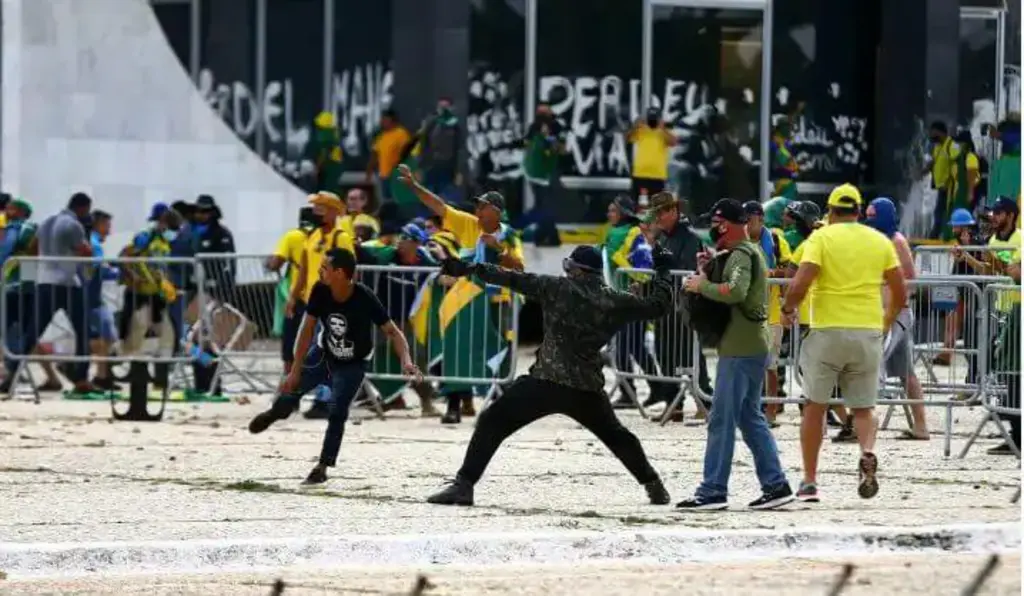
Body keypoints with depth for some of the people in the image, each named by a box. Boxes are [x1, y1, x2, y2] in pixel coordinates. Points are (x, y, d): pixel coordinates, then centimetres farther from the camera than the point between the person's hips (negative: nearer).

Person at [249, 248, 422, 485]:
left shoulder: (364, 299, -31)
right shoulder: (320, 291, -22)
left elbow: (392, 331, -25)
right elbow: (307, 329, -15)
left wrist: (406, 361, -42)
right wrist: (296, 370, -15)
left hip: (352, 365, -3)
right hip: (323, 354, 3)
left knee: (337, 413, -16)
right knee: (290, 387, 4)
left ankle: (323, 467, 1)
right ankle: (277, 411, 43)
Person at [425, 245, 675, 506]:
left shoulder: (558, 288, -1)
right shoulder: (616, 302, 7)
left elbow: (515, 279, -1)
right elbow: (657, 306, 16)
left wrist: (470, 268, 2)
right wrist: (662, 272, 33)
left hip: (545, 382, -4)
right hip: (588, 389, 4)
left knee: (492, 424, 0)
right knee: (616, 435, 28)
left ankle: (463, 485, -11)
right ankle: (654, 487, 28)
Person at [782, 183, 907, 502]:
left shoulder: (821, 237, -3)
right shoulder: (880, 241, 8)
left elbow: (800, 284, -14)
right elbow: (900, 293, 8)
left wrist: (788, 309, 5)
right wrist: (888, 318, 27)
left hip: (828, 331, -2)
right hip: (868, 333, 2)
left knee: (815, 406, 10)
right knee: (863, 407, 11)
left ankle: (810, 481, 11)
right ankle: (867, 454, -19)